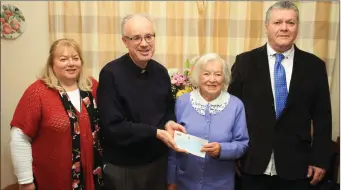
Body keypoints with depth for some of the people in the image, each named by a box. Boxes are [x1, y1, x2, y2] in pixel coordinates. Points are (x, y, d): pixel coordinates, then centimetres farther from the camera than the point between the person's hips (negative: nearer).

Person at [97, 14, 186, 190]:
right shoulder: (110, 74, -17)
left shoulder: (161, 71, 0)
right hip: (122, 167, -5)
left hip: (158, 161, 5)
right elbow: (113, 126, -21)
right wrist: (156, 132, -23)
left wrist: (169, 123, -10)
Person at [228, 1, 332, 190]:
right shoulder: (245, 61, -2)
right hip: (253, 164, 0)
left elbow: (322, 117, 3)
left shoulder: (314, 66, 1)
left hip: (296, 165, 1)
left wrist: (320, 159, 0)